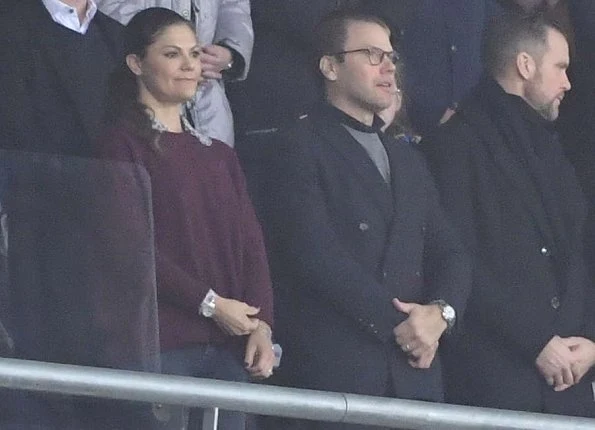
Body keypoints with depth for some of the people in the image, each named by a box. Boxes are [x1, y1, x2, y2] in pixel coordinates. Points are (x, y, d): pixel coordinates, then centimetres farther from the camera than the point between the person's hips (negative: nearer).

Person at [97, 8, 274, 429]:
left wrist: (261, 323, -3)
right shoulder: (124, 143, 1)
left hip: (229, 344, 6)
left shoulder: (220, 156, 21)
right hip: (160, 343, -6)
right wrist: (210, 304, -12)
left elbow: (251, 244, 13)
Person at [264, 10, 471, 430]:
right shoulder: (301, 148, -1)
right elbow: (317, 255, -11)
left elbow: (448, 252, 18)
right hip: (334, 374, -6)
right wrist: (397, 323, -11)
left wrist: (441, 312, -4)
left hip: (415, 373, 6)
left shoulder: (408, 159, 23)